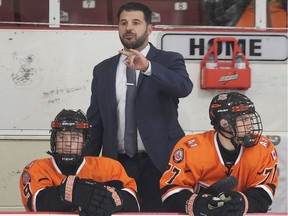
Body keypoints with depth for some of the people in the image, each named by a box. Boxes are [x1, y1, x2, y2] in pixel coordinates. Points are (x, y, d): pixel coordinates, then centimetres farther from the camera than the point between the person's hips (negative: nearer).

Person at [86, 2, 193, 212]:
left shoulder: (169, 61, 4)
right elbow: (95, 122, 15)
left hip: (159, 162, -3)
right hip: (117, 163, 3)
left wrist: (148, 67, -32)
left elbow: (184, 87, -19)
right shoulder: (103, 70, 14)